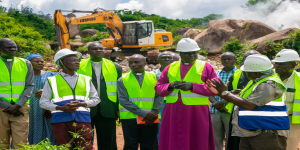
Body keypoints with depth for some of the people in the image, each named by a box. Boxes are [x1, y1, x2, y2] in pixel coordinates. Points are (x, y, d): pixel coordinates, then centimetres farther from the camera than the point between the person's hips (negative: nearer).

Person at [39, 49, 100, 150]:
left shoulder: (86, 80, 18)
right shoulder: (52, 81, 11)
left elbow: (96, 99, 17)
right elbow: (43, 102, 8)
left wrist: (82, 104, -5)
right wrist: (61, 108, -9)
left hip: (82, 119, 1)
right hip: (60, 120, -1)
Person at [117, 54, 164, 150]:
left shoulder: (154, 78, 10)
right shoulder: (122, 80, 5)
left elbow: (159, 97, 3)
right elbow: (123, 100, -5)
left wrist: (154, 114, -13)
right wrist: (144, 113, -13)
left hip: (151, 119, 2)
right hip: (130, 118, -1)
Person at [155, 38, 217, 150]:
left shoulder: (205, 67, 4)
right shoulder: (171, 67, 13)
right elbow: (158, 88, 13)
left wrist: (192, 86, -13)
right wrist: (170, 86, -9)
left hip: (196, 113, -2)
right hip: (172, 113, 3)